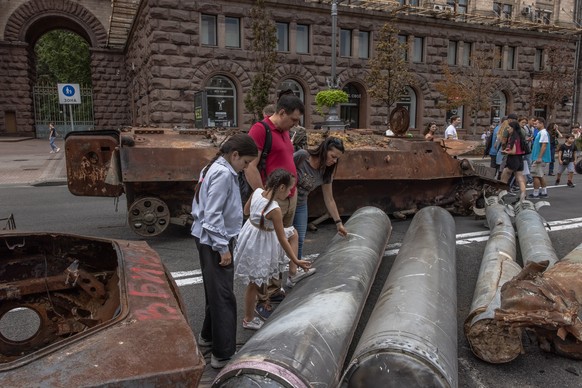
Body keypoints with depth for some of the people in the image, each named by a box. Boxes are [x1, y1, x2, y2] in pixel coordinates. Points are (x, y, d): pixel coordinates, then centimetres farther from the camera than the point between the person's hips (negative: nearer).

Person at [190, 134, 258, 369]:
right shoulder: (223, 174, -19)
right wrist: (223, 247, -20)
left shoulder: (215, 169, 12)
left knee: (214, 291, 22)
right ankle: (223, 355, 3)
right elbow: (213, 215, -24)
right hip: (214, 241, -10)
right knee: (223, 295, -4)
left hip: (207, 239, 10)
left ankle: (208, 335, 38)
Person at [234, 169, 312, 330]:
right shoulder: (275, 210, -31)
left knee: (293, 233, 21)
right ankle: (248, 320, 30)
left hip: (250, 234, 8)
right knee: (255, 283, 11)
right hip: (260, 245, -8)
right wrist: (296, 261, -13)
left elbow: (246, 210, 8)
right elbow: (282, 240, -22)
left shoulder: (257, 192, -11)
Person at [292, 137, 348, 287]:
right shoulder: (301, 156, -22)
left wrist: (338, 222, 8)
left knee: (299, 241, 7)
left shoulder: (325, 172, -3)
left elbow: (329, 199, 5)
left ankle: (293, 276, 21)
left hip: (300, 206, 6)